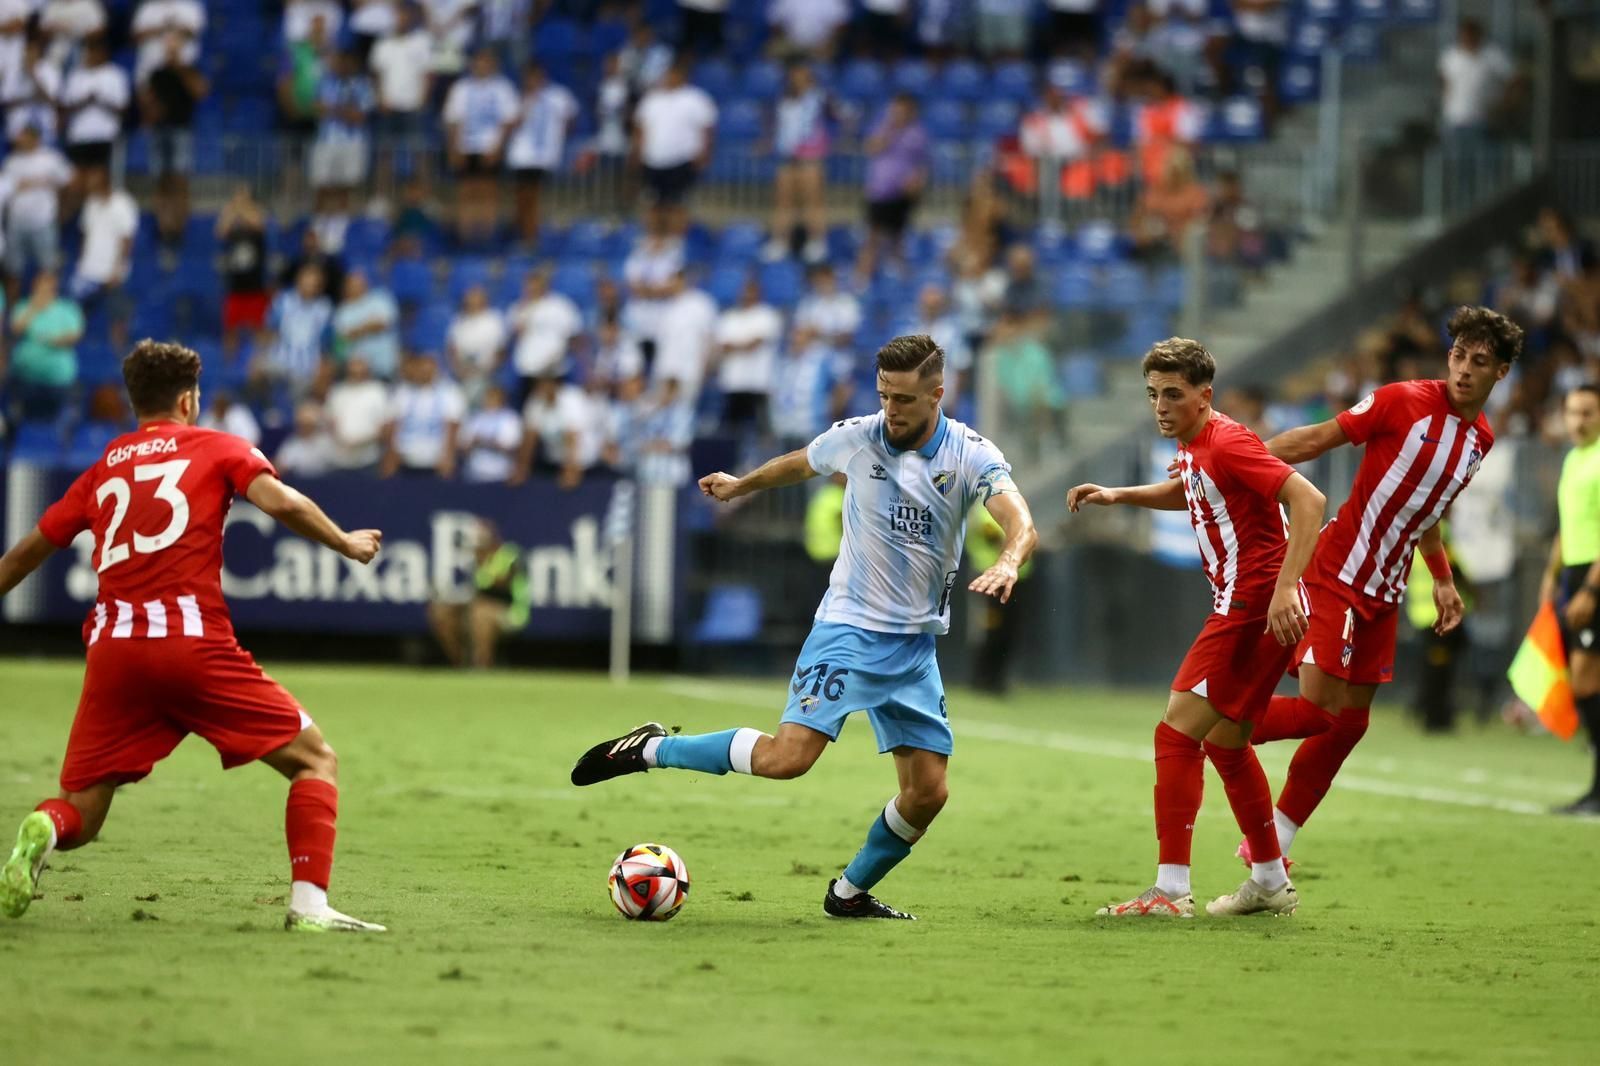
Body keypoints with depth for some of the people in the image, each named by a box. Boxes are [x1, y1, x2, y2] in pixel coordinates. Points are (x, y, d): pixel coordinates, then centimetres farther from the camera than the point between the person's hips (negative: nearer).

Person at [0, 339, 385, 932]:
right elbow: (283, 504, -6)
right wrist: (346, 544, 7)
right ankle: (309, 905, -11)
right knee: (314, 760, 7)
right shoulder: (218, 449, 11)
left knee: (79, 817, 11)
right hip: (193, 643, -4)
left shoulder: (101, 470, 22)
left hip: (112, 649, 4)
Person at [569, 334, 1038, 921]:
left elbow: (1022, 525, -24)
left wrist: (1008, 562, -47)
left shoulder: (972, 456, -9)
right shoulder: (856, 438, -7)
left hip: (916, 645, 3)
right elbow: (799, 463, 16)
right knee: (787, 756, -21)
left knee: (928, 792, -1)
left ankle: (849, 893, 20)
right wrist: (741, 484, 33)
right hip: (849, 626, -2)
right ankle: (650, 749, -4)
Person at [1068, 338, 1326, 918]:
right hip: (1241, 605, 10)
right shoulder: (1193, 445, 12)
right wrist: (1119, 496, 21)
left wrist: (1285, 588, -32)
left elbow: (1308, 500, -24)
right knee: (1224, 741, 19)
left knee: (1178, 732, -12)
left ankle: (1171, 889, -14)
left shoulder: (1227, 442, -17)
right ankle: (1272, 882, 28)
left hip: (1255, 605, -10)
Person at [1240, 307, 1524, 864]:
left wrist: (1443, 581, 20)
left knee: (1349, 720, 5)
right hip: (1335, 572, -7)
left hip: (1383, 595, 7)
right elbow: (1315, 439, -10)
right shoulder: (1405, 401, -13)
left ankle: (1271, 842, 14)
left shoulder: (1482, 439, 8)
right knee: (1320, 708, -17)